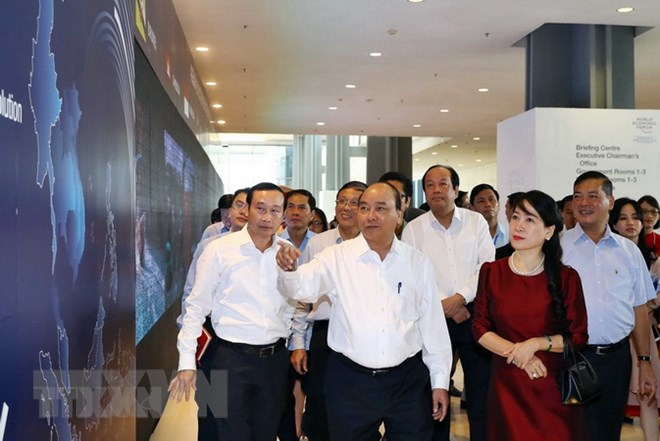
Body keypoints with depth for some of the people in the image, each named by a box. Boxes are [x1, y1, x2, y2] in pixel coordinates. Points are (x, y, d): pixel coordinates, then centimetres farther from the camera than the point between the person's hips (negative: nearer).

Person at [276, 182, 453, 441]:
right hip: (350, 381, -1)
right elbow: (302, 288, -16)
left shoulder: (418, 262, 2)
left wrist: (440, 381, 7)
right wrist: (289, 270, -38)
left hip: (408, 381, 2)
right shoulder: (337, 257, -3)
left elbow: (433, 324, 5)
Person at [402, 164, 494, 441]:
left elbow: (487, 266, -3)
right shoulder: (413, 229, 2)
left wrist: (460, 297, -14)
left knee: (481, 385, 4)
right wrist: (446, 307, -11)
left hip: (474, 312, 0)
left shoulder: (476, 222, 5)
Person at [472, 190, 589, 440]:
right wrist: (517, 353, -14)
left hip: (552, 385, -1)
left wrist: (536, 343, -16)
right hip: (506, 384, 1)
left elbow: (578, 338, -3)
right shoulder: (491, 272, -2)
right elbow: (480, 329, -1)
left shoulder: (566, 278, -6)